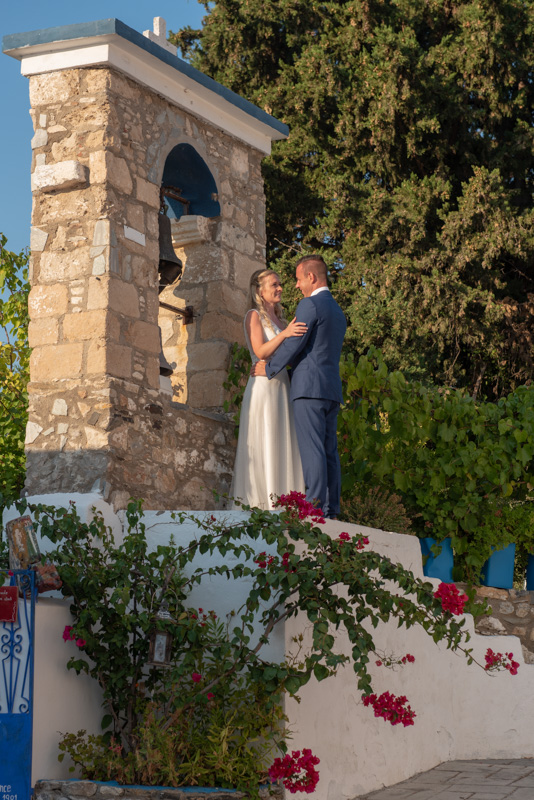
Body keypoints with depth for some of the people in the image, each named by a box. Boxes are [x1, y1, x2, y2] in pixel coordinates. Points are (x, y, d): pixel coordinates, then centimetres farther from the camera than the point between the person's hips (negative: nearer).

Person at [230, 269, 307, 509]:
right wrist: (284, 334, -25)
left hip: (281, 387, 7)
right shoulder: (254, 316, -2)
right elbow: (260, 351, -14)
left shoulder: (279, 320, 19)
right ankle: (258, 502, -7)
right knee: (263, 444, -8)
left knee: (282, 444, 4)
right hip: (263, 386, -7)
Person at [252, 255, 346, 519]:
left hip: (310, 388, -9)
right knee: (329, 451, 5)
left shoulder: (309, 304, -7)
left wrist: (268, 369, 2)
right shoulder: (338, 312, 22)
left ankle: (314, 509, -16)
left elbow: (293, 344, -11)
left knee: (312, 450, -12)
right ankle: (331, 511, 3)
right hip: (332, 389, 9)